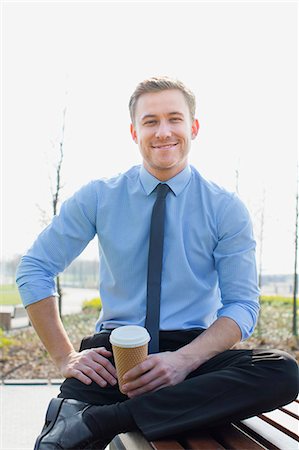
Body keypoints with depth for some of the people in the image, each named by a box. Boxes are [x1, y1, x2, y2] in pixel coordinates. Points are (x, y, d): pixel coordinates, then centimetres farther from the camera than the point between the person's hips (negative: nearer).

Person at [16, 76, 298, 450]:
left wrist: (185, 360, -20)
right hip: (113, 349, -3)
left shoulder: (226, 209, 2)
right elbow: (33, 270, 6)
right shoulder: (98, 198, 4)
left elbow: (242, 305, -1)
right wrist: (65, 357, -4)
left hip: (193, 352, 3)